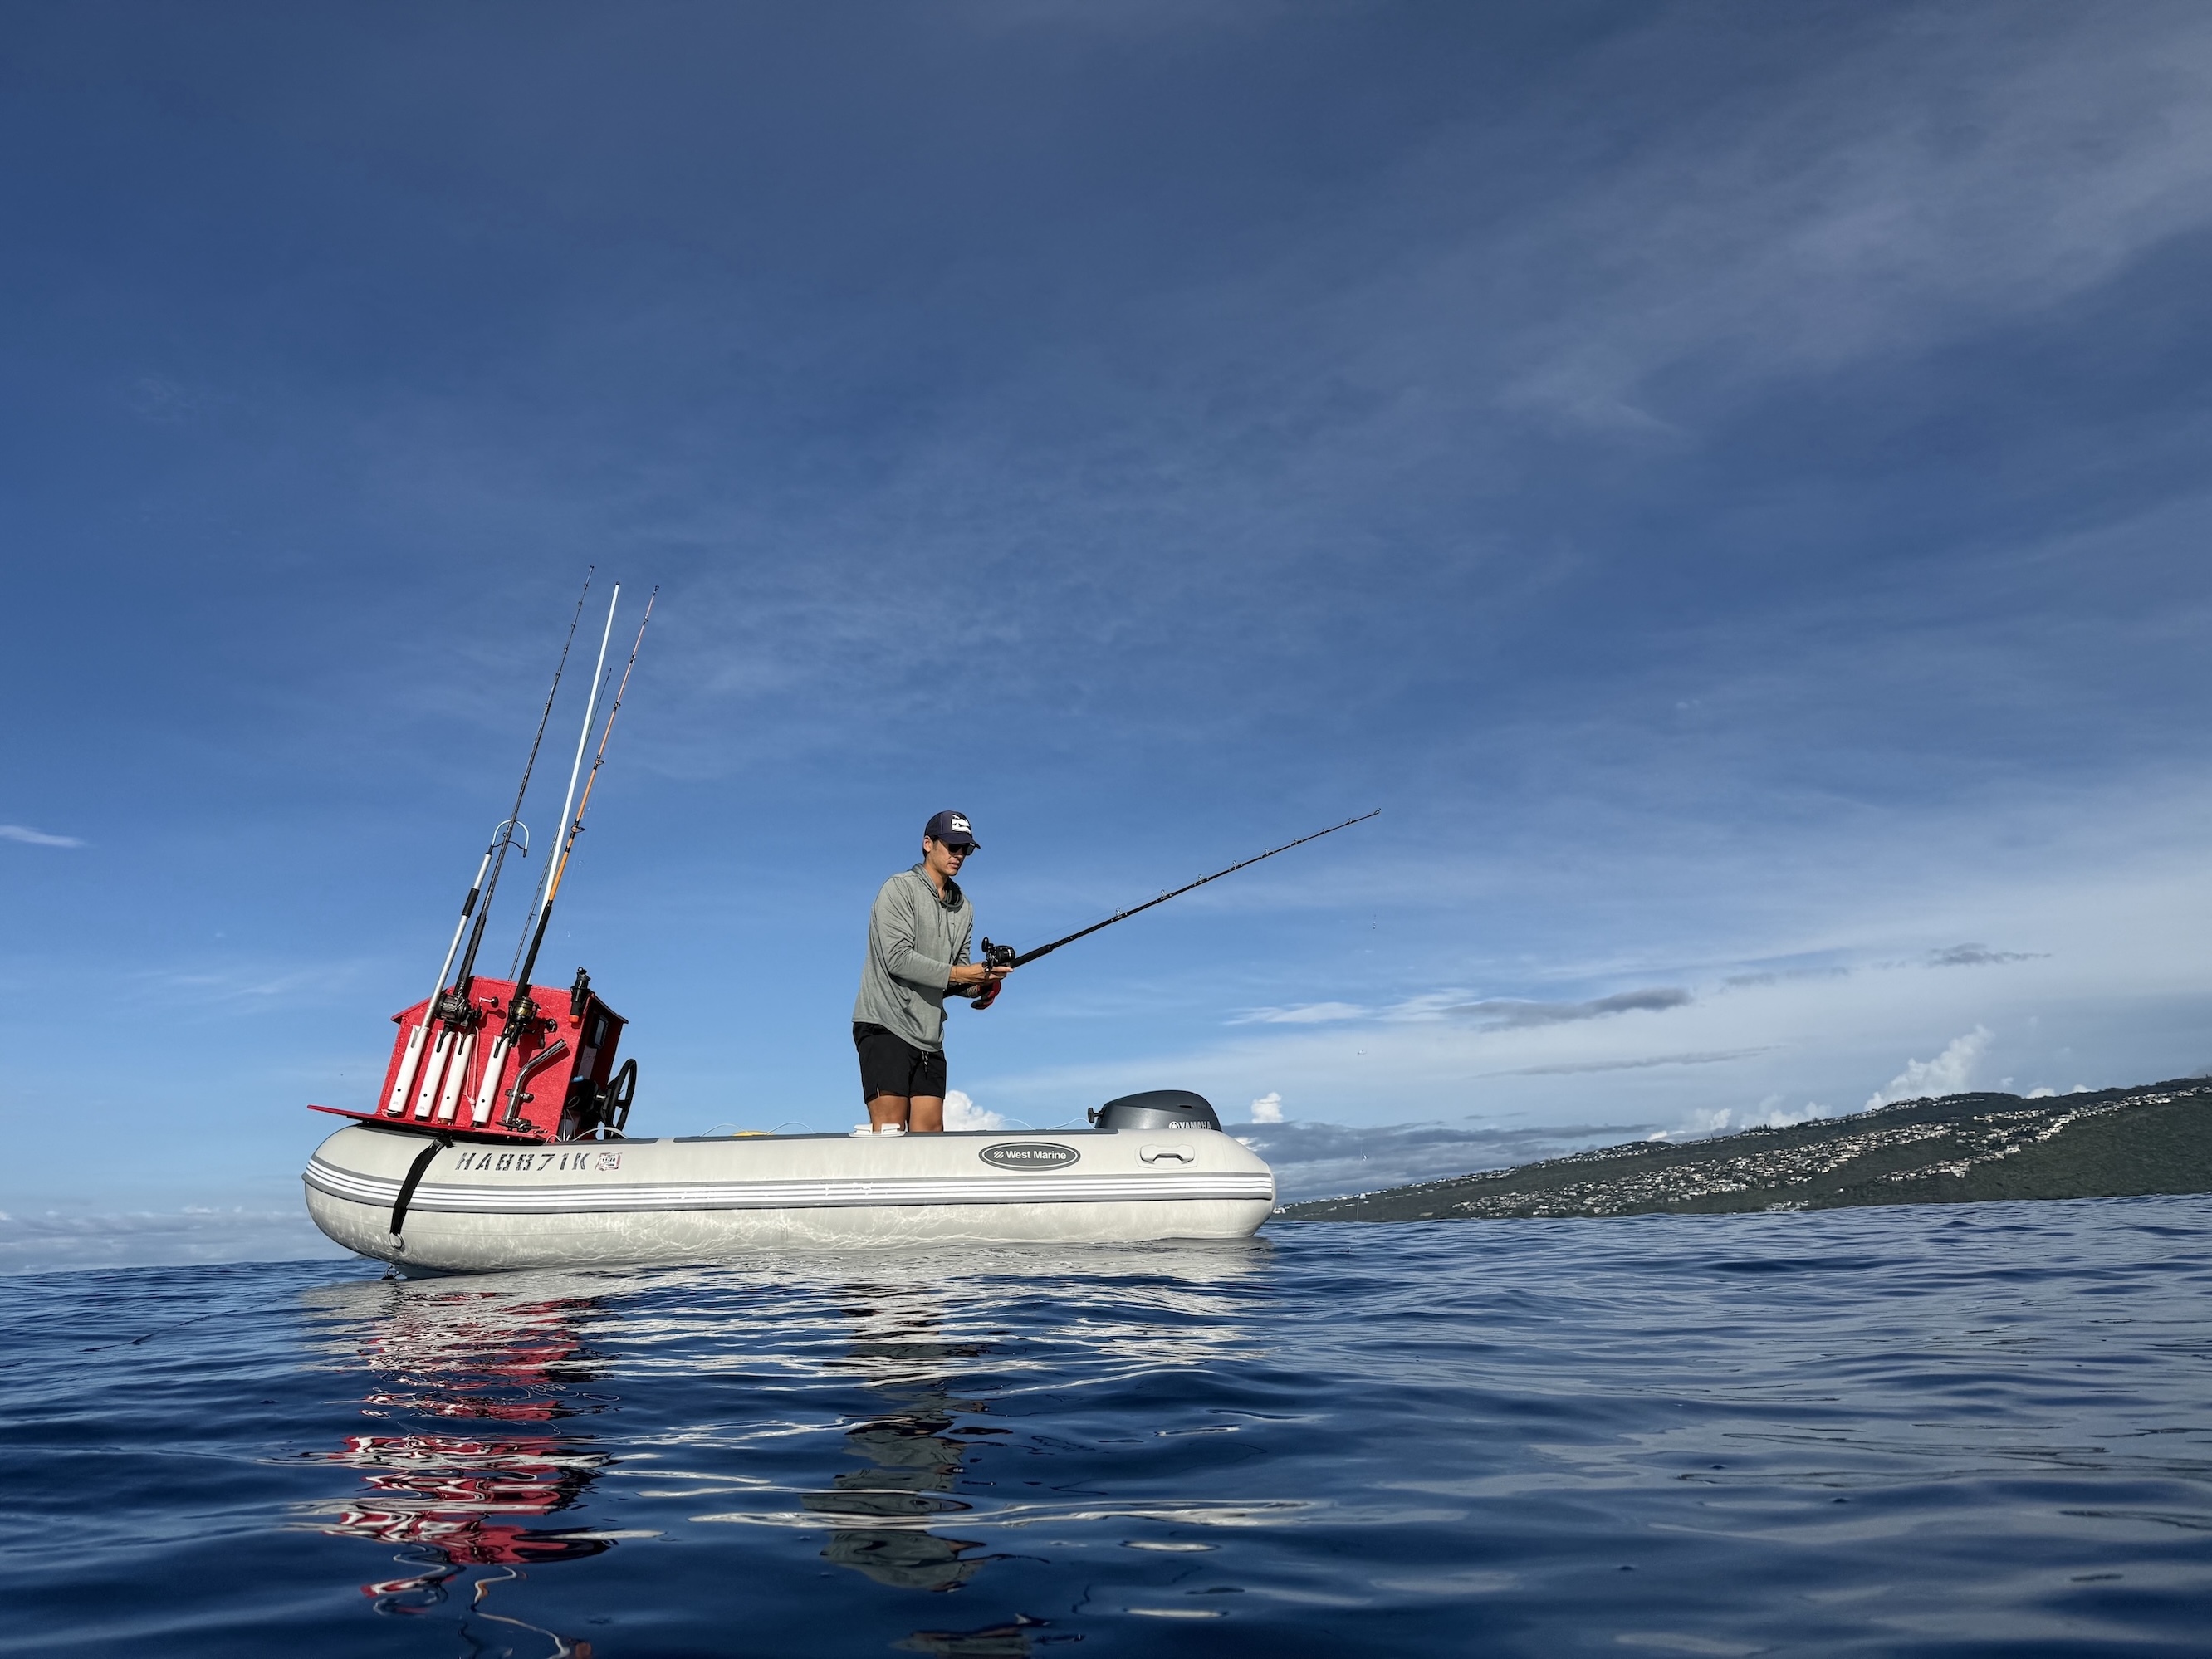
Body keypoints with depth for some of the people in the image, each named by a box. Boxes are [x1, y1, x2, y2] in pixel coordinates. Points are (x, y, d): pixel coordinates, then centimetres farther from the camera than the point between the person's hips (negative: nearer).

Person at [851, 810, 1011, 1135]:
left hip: (930, 1035, 7)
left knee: (929, 1135, 2)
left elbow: (958, 967, 16)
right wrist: (959, 974, -18)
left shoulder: (964, 908, 17)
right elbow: (898, 959, -15)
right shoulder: (900, 889, -5)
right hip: (885, 1025, -7)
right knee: (889, 1130, -11)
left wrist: (978, 984, -7)